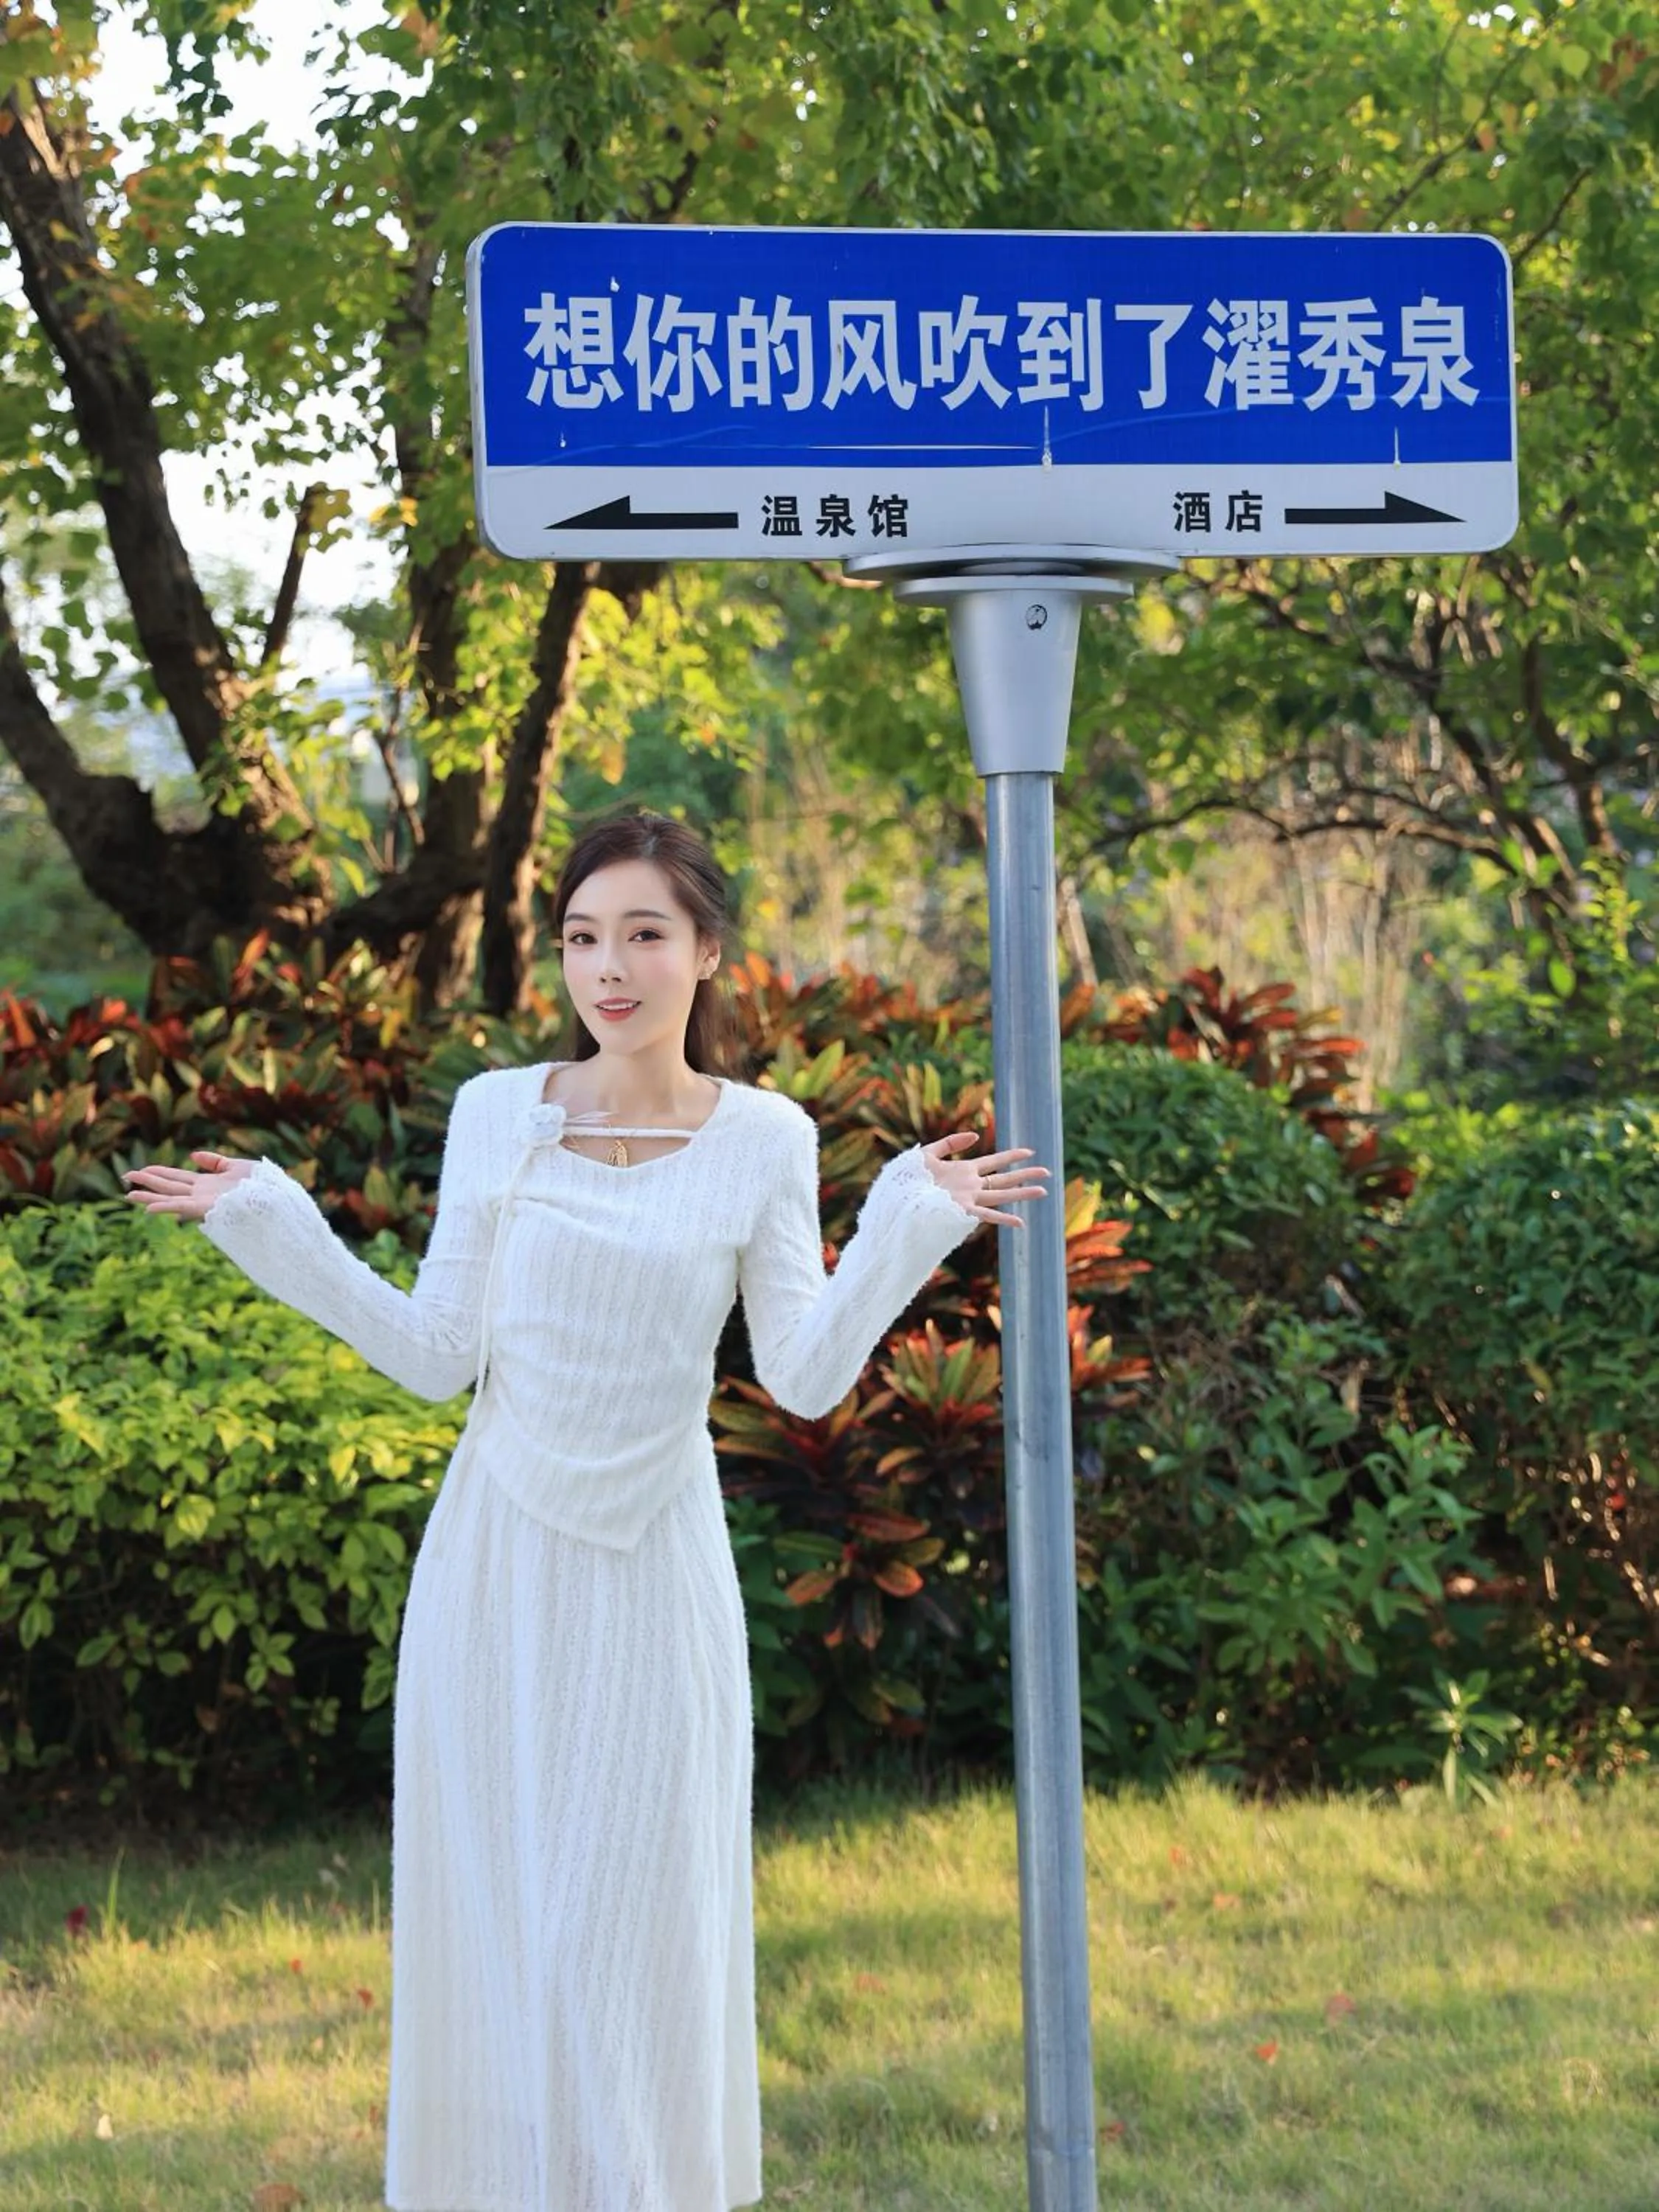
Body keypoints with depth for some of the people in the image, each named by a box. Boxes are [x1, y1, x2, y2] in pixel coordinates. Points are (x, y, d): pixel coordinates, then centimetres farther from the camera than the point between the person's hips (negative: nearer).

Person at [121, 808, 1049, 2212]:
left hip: (655, 1569, -1)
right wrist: (266, 1223, -4)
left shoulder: (764, 1140, -2)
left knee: (643, 1911, 4)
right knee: (488, 1899, 4)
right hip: (500, 1560, 1)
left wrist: (914, 1227, -12)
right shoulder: (497, 1116, -1)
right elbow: (438, 1358, 0)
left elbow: (807, 1379, -4)